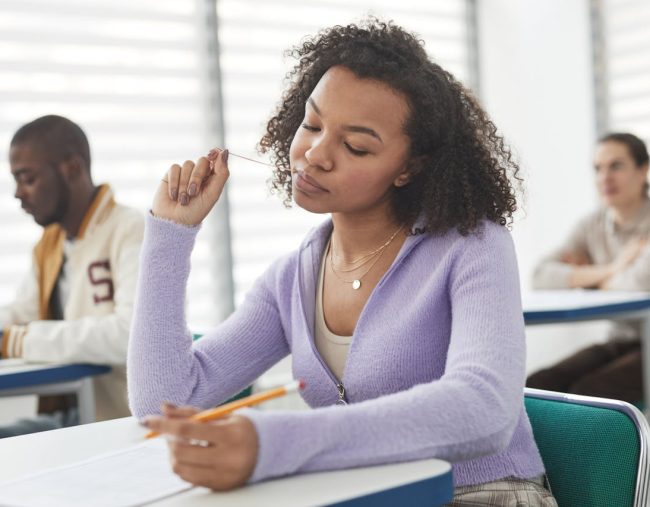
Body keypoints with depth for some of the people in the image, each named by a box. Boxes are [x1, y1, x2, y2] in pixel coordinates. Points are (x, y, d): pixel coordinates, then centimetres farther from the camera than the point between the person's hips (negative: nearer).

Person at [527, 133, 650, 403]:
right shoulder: (592, 226, 7)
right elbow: (541, 276, -6)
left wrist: (588, 277, -5)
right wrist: (609, 270, -17)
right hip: (620, 343, 5)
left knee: (587, 392, -30)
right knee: (536, 387, -18)